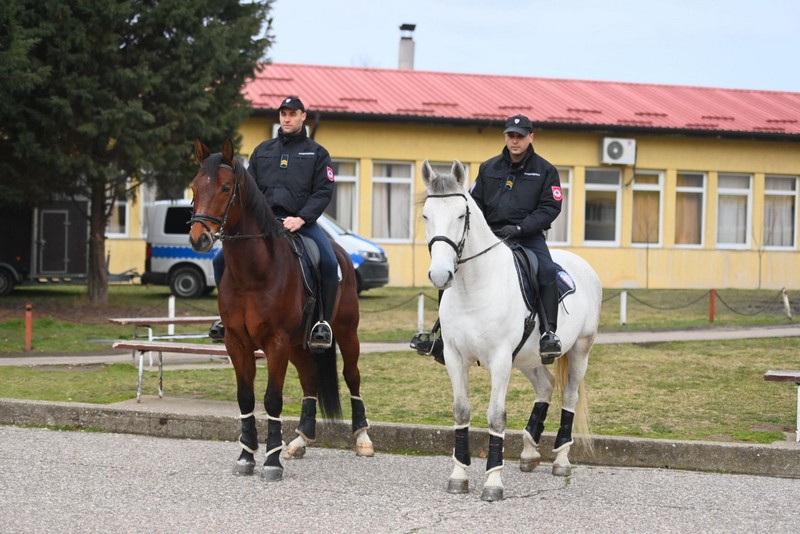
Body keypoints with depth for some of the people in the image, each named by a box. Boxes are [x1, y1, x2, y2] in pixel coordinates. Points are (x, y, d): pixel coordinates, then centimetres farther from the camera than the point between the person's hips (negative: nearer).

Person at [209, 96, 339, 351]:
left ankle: (324, 323, -18)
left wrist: (301, 218, -16)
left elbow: (323, 192, 0)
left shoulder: (316, 153, 10)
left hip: (301, 220, -3)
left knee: (329, 263, -29)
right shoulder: (263, 150, 20)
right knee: (221, 259, -9)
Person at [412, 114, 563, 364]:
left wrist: (520, 228, -17)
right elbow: (475, 202, 16)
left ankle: (549, 333, -31)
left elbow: (550, 207, -5)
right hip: (491, 235, 4)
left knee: (547, 271, -32)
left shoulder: (545, 170, 3)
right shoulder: (489, 168, 13)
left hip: (528, 237, -3)